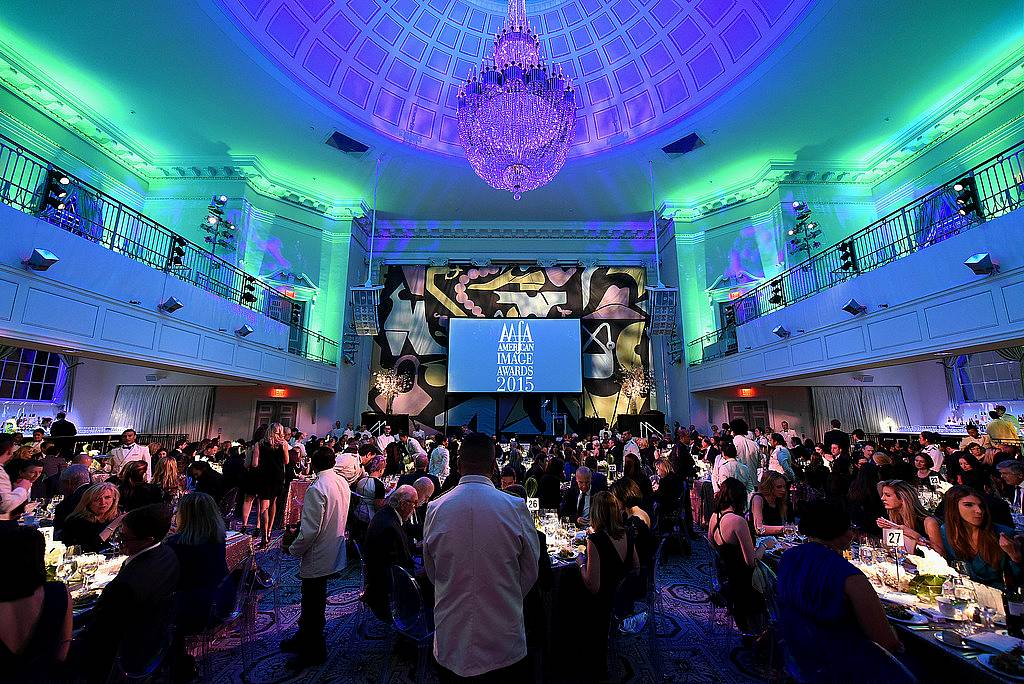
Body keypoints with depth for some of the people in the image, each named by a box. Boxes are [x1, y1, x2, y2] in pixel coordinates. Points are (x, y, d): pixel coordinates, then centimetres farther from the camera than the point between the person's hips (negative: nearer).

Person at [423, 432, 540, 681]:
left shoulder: (435, 508, -12)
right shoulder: (516, 507, -18)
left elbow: (431, 571, 4)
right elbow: (531, 570, -4)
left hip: (450, 639, 2)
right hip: (504, 642, -2)